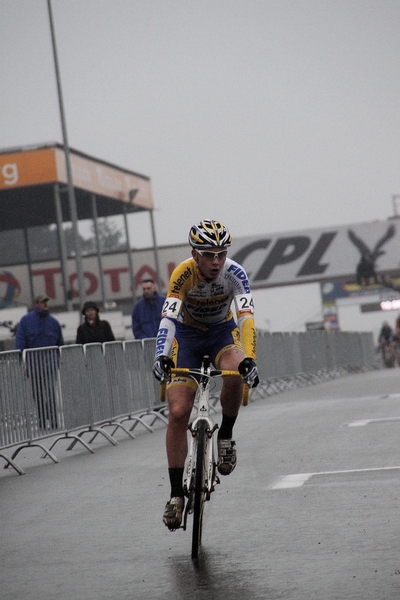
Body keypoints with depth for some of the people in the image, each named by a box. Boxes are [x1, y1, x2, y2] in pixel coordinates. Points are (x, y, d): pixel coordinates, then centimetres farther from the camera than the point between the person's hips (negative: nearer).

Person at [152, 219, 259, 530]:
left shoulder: (234, 273, -26)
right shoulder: (183, 274, -28)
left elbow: (246, 317, -38)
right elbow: (168, 316, -39)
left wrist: (250, 359, -53)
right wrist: (162, 356, -56)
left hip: (222, 330, 0)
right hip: (187, 333, 0)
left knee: (236, 373, -35)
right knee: (178, 413, -12)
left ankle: (226, 435, -7)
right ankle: (177, 493, -1)